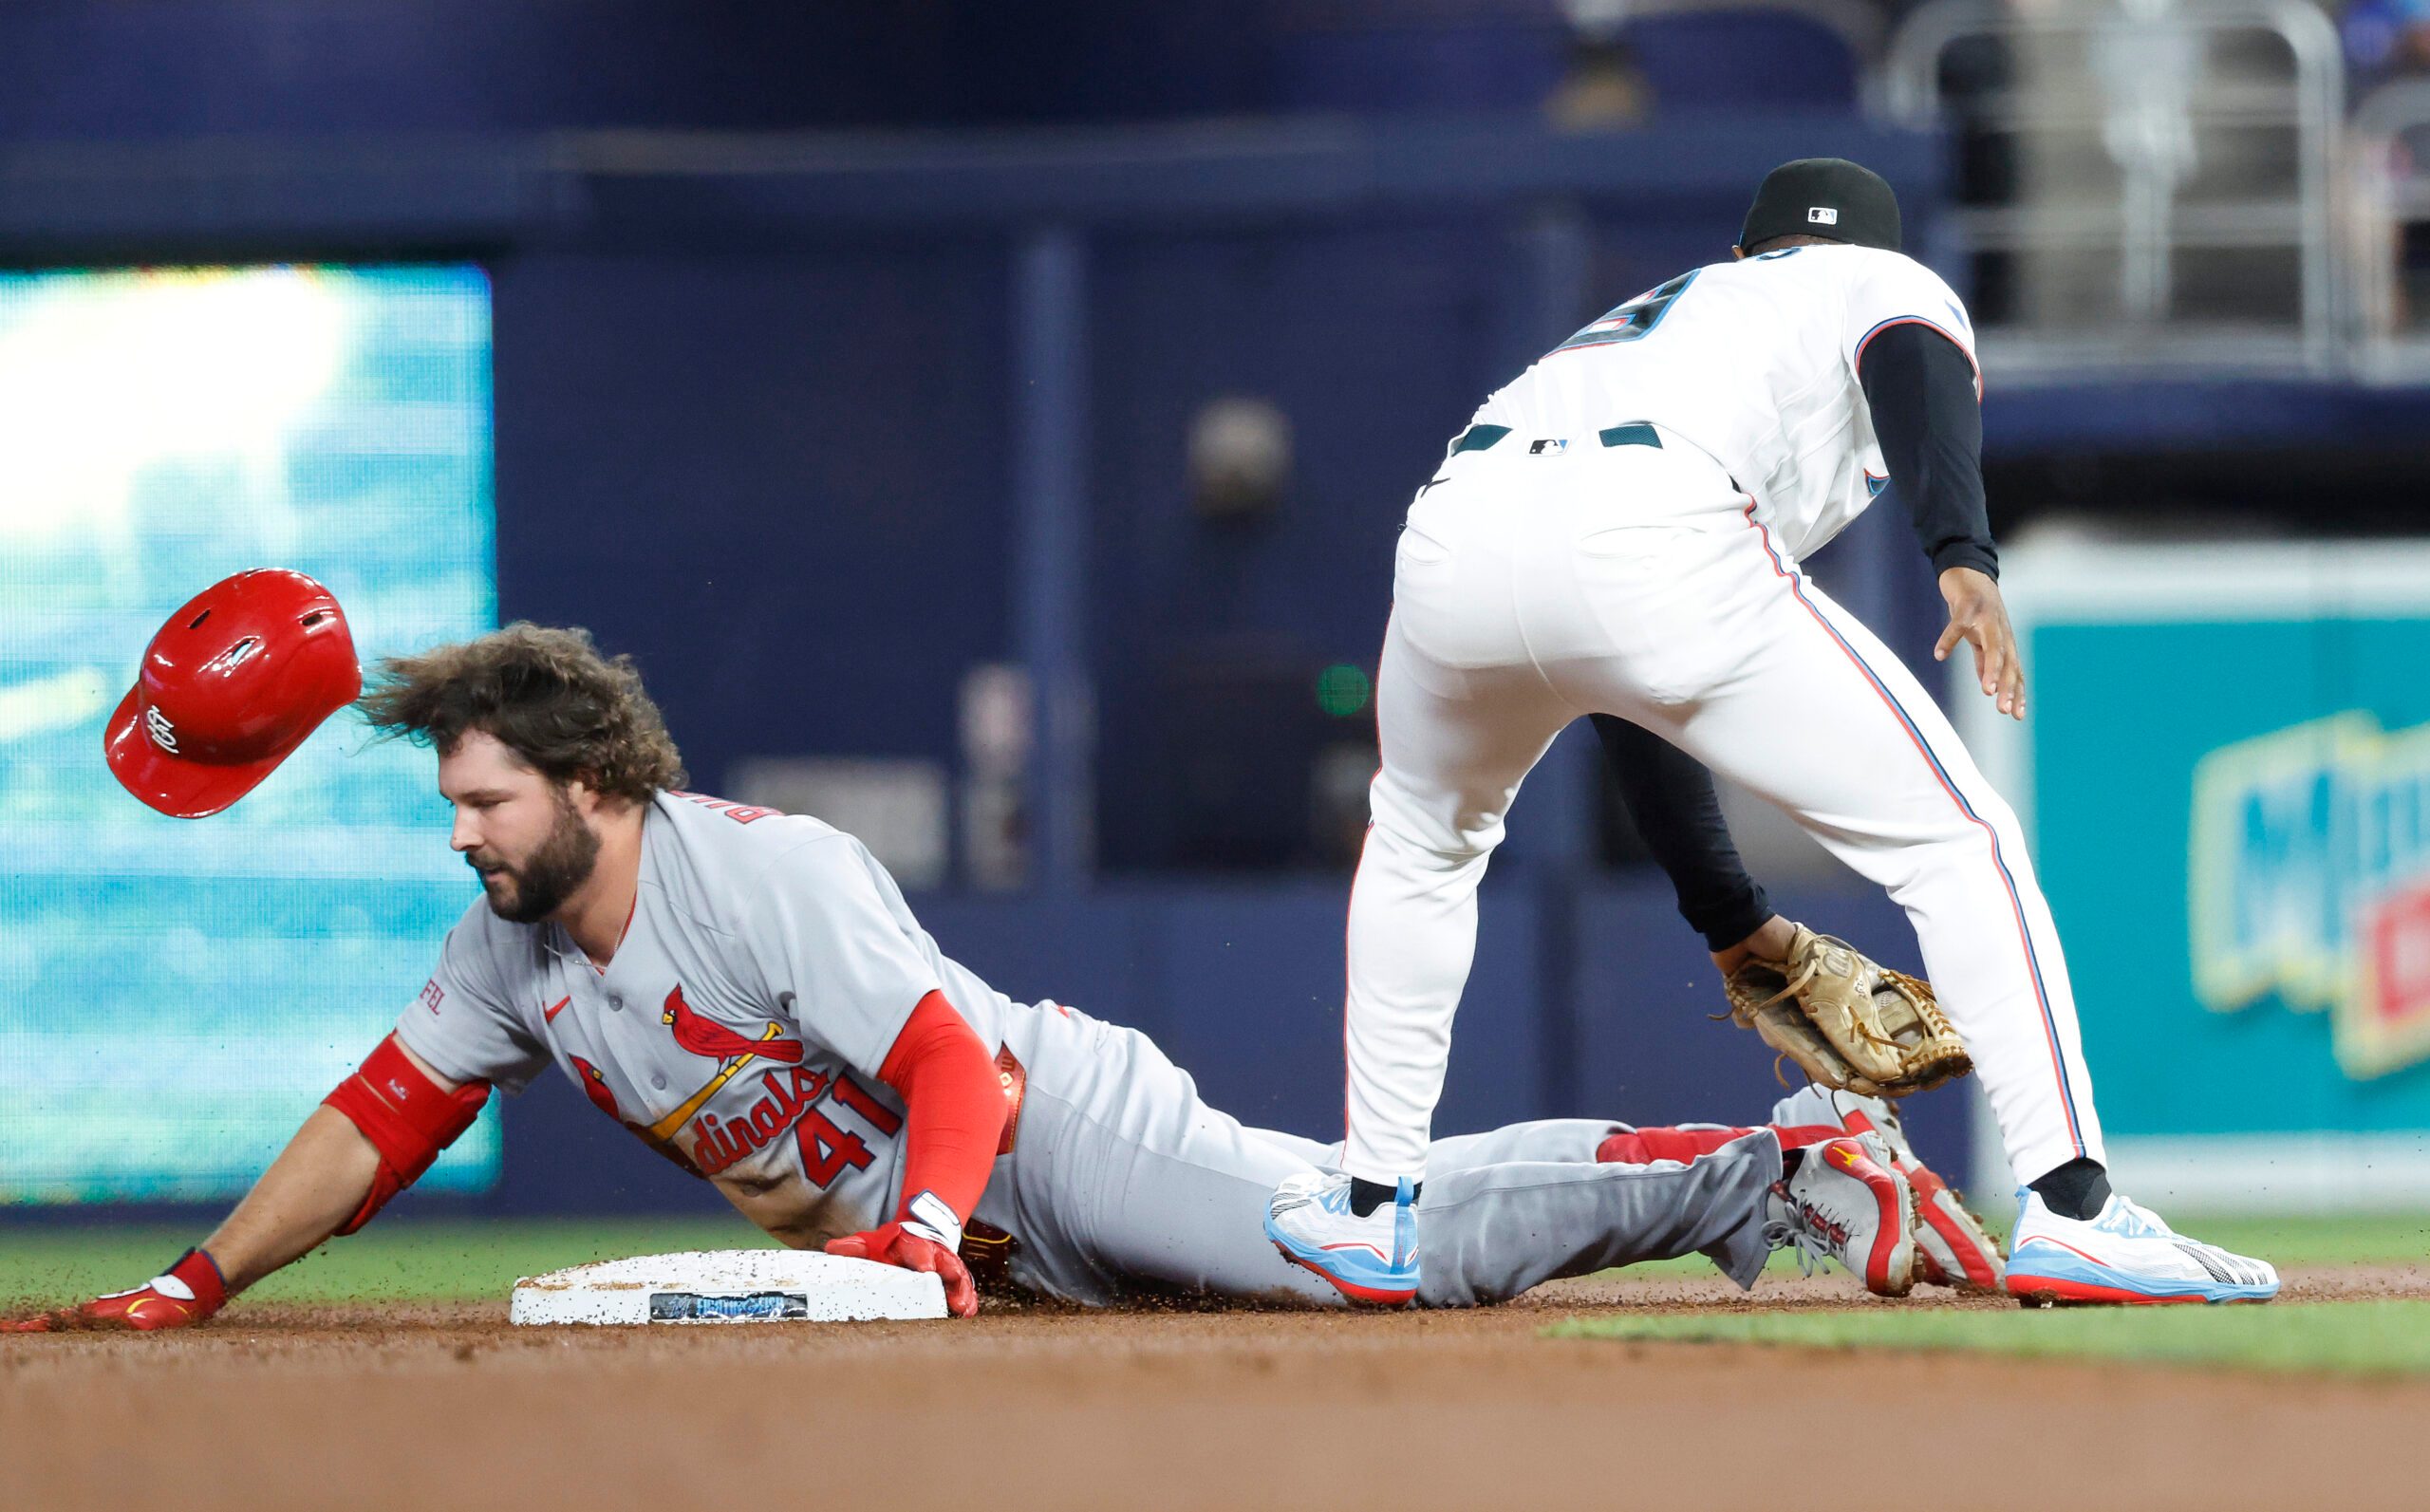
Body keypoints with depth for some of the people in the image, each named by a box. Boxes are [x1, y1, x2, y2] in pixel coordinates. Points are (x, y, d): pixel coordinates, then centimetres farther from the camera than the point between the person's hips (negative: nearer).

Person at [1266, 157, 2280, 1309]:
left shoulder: (1654, 314, 44)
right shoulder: (1896, 287, 29)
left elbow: (1634, 699, 44)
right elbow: (1915, 377, -1)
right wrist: (1965, 558, -18)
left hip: (1456, 539, 6)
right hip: (1658, 550, -6)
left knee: (1422, 836, 36)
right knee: (1959, 843, 4)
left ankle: (1374, 1212, 36)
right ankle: (2069, 1210, -8)